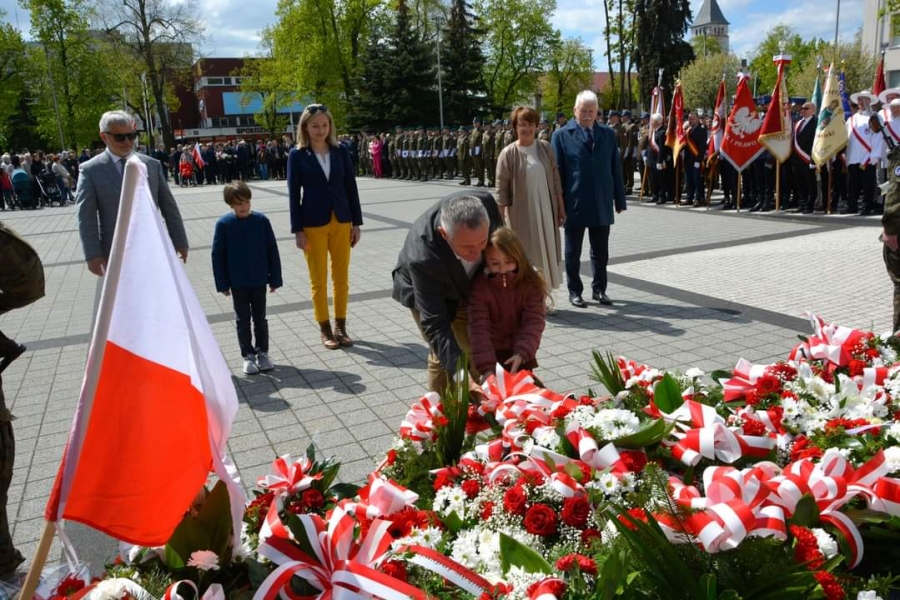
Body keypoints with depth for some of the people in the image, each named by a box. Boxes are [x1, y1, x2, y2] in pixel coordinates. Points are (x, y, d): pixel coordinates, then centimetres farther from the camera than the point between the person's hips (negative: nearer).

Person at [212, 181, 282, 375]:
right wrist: (222, 284, -4)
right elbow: (217, 255, -4)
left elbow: (272, 250, -1)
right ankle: (248, 355, 21)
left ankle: (262, 353, 24)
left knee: (260, 318, 11)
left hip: (259, 280, 1)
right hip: (237, 282, -1)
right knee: (243, 320, 10)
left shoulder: (261, 220, -7)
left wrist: (275, 278, 0)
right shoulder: (224, 224, -9)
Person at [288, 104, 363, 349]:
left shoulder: (341, 151, 3)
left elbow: (351, 187, 6)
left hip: (341, 222, 3)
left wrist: (356, 223, 2)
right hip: (313, 225, -2)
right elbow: (294, 193, -4)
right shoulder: (297, 155, -3)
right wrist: (297, 230, -9)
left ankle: (341, 326, 21)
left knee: (342, 278, 9)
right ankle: (325, 330, 15)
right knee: (318, 280, 5)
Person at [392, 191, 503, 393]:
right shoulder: (422, 258, -46)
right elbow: (434, 325, -42)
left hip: (469, 283, 5)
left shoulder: (486, 202, -35)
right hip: (423, 291, -4)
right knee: (442, 357, -9)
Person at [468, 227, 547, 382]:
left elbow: (534, 321, -18)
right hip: (493, 353, -1)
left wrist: (522, 352, -34)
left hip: (521, 353, 1)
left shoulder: (530, 283, -14)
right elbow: (479, 328, -23)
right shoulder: (479, 286, -18)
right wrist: (486, 366, -34)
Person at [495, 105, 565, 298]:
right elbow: (501, 189, -7)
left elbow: (555, 181, 8)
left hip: (546, 211, 4)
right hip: (521, 214, -4)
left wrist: (561, 208, 6)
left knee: (546, 254, 10)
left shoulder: (545, 148, 3)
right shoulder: (508, 153, -8)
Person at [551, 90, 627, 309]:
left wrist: (619, 199, 5)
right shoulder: (561, 135, -2)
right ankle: (574, 291, 19)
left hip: (602, 205, 3)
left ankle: (599, 289, 24)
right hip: (574, 206, -3)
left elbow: (616, 169, 9)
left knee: (601, 253, 11)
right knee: (573, 253, 8)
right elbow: (556, 172, -3)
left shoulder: (608, 134, 8)